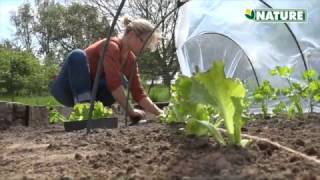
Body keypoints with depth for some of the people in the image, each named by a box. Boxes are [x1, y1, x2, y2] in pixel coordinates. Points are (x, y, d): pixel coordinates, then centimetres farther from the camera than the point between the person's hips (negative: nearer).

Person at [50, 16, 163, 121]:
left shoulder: (131, 59, 2)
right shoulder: (112, 45, -22)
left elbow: (139, 93, 1)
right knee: (78, 55, -34)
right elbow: (114, 83, -32)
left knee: (122, 81, -19)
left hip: (89, 93, 6)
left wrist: (160, 113, -7)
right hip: (65, 90, -6)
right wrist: (130, 111, -25)